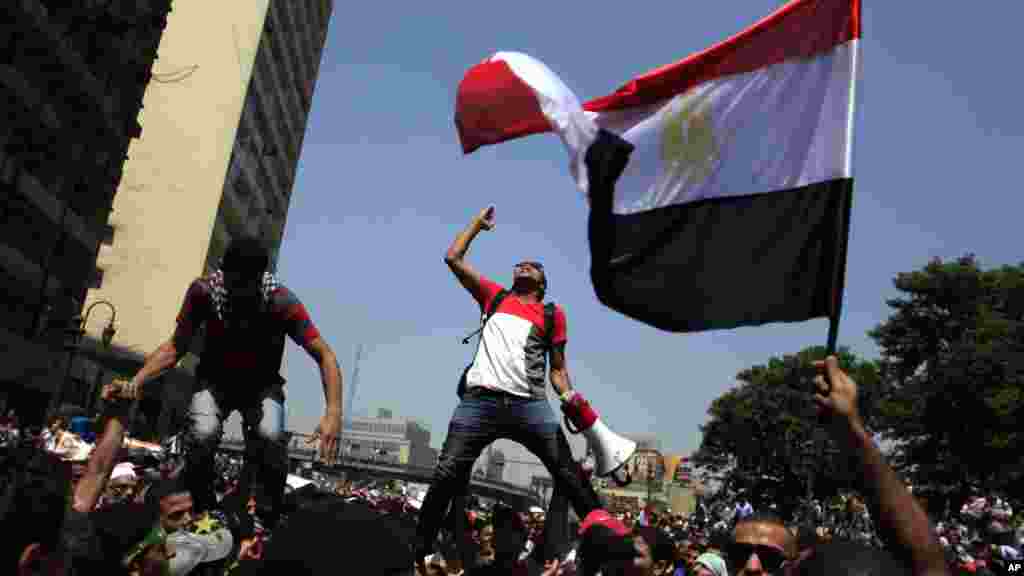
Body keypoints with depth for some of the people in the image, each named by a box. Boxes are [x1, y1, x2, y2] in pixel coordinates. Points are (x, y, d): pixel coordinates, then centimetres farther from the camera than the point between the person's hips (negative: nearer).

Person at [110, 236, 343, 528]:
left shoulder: (281, 301, -28)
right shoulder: (203, 290, -23)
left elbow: (325, 356, -26)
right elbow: (176, 347, -10)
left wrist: (333, 413, -38)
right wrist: (138, 379, -28)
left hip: (262, 383, -1)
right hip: (214, 380, 1)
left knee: (270, 438, -28)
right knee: (202, 435, -27)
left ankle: (268, 520, -4)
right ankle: (200, 513, 0)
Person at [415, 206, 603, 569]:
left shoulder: (553, 315, 19)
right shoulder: (494, 296, 22)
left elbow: (557, 367, 19)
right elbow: (453, 258, 22)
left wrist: (569, 396, 0)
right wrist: (479, 222, 32)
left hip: (529, 404, 0)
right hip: (480, 400, 1)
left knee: (570, 475, -6)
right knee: (446, 476, -4)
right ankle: (419, 550, 7)